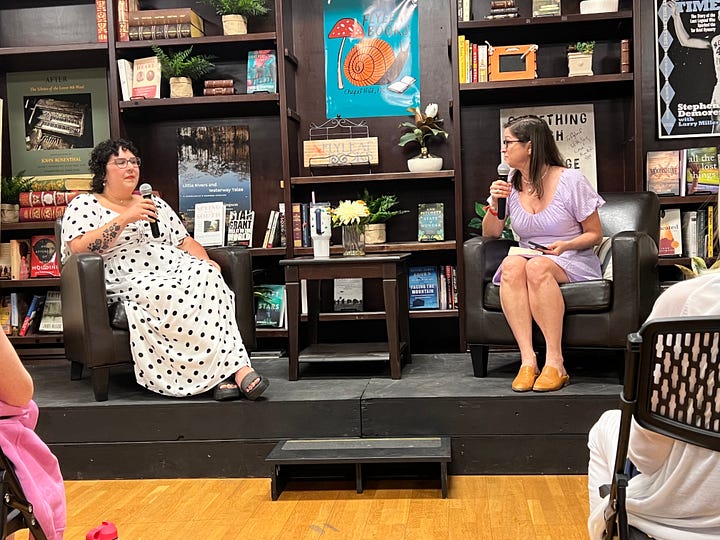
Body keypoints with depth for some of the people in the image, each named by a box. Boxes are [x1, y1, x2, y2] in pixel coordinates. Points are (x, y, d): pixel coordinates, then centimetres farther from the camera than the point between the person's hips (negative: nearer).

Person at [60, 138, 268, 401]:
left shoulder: (155, 203, 28)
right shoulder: (84, 205, 12)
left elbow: (184, 242, 24)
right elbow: (78, 248, -6)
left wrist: (205, 261, 3)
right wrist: (125, 218, -9)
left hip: (177, 270, 4)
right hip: (130, 280, -4)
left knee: (207, 276, -31)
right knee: (177, 295, -36)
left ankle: (223, 371, -38)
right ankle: (235, 368, -36)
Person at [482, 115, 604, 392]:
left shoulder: (571, 180, -4)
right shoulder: (510, 184, 8)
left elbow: (595, 234, 1)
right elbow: (490, 234, 11)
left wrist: (565, 246, -18)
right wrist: (493, 205, -7)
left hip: (573, 262, -3)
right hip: (529, 258, 4)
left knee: (537, 266, -38)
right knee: (511, 264, -33)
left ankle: (555, 362, -34)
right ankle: (527, 359, -37)